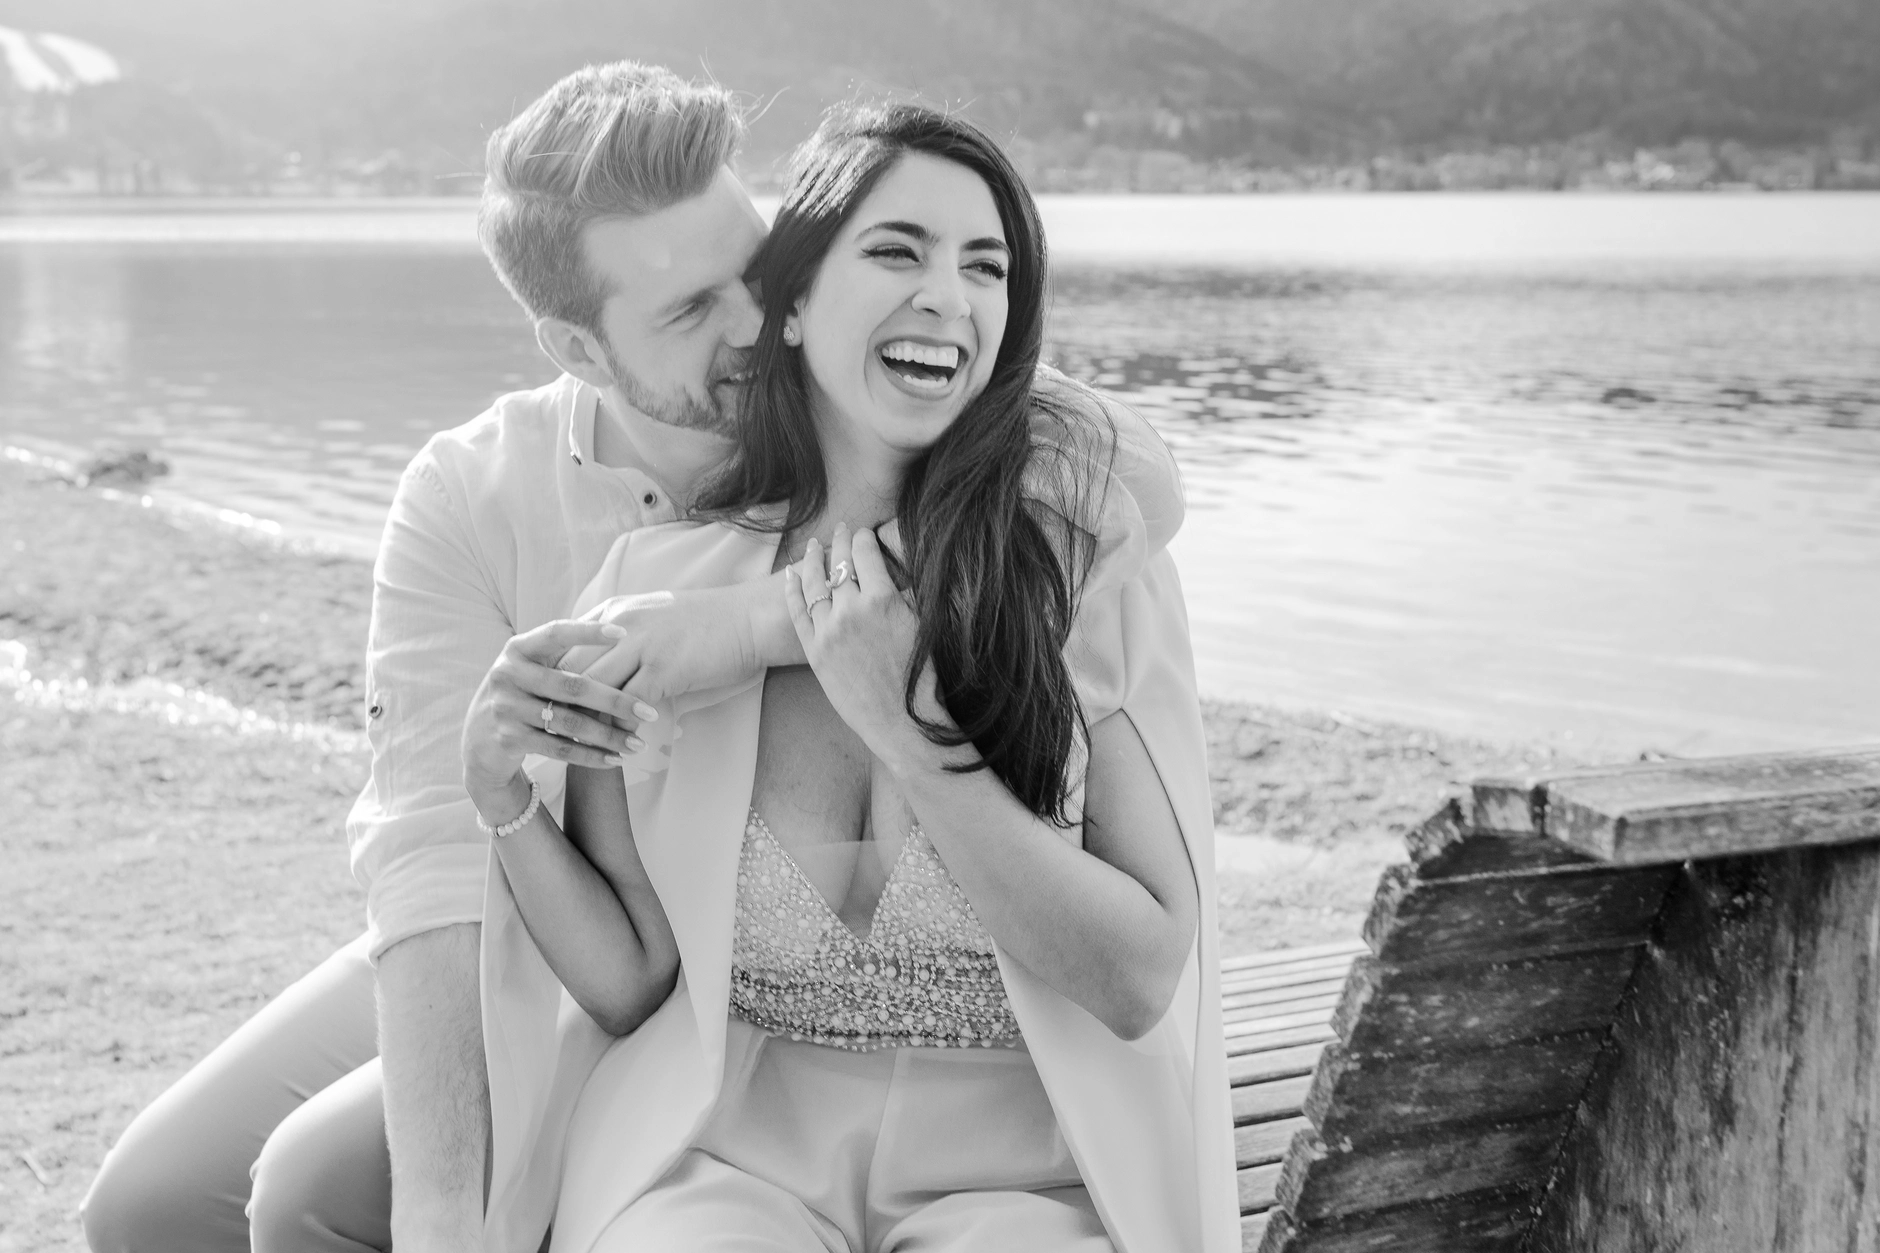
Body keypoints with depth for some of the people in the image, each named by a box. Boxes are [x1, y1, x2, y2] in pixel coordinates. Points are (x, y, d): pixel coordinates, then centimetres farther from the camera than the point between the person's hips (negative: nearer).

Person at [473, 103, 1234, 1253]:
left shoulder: (1092, 566, -7)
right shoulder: (655, 582, -2)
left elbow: (1141, 978, -11)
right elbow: (630, 987, 5)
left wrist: (904, 729, -16)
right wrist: (508, 804, -12)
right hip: (727, 1153, 1)